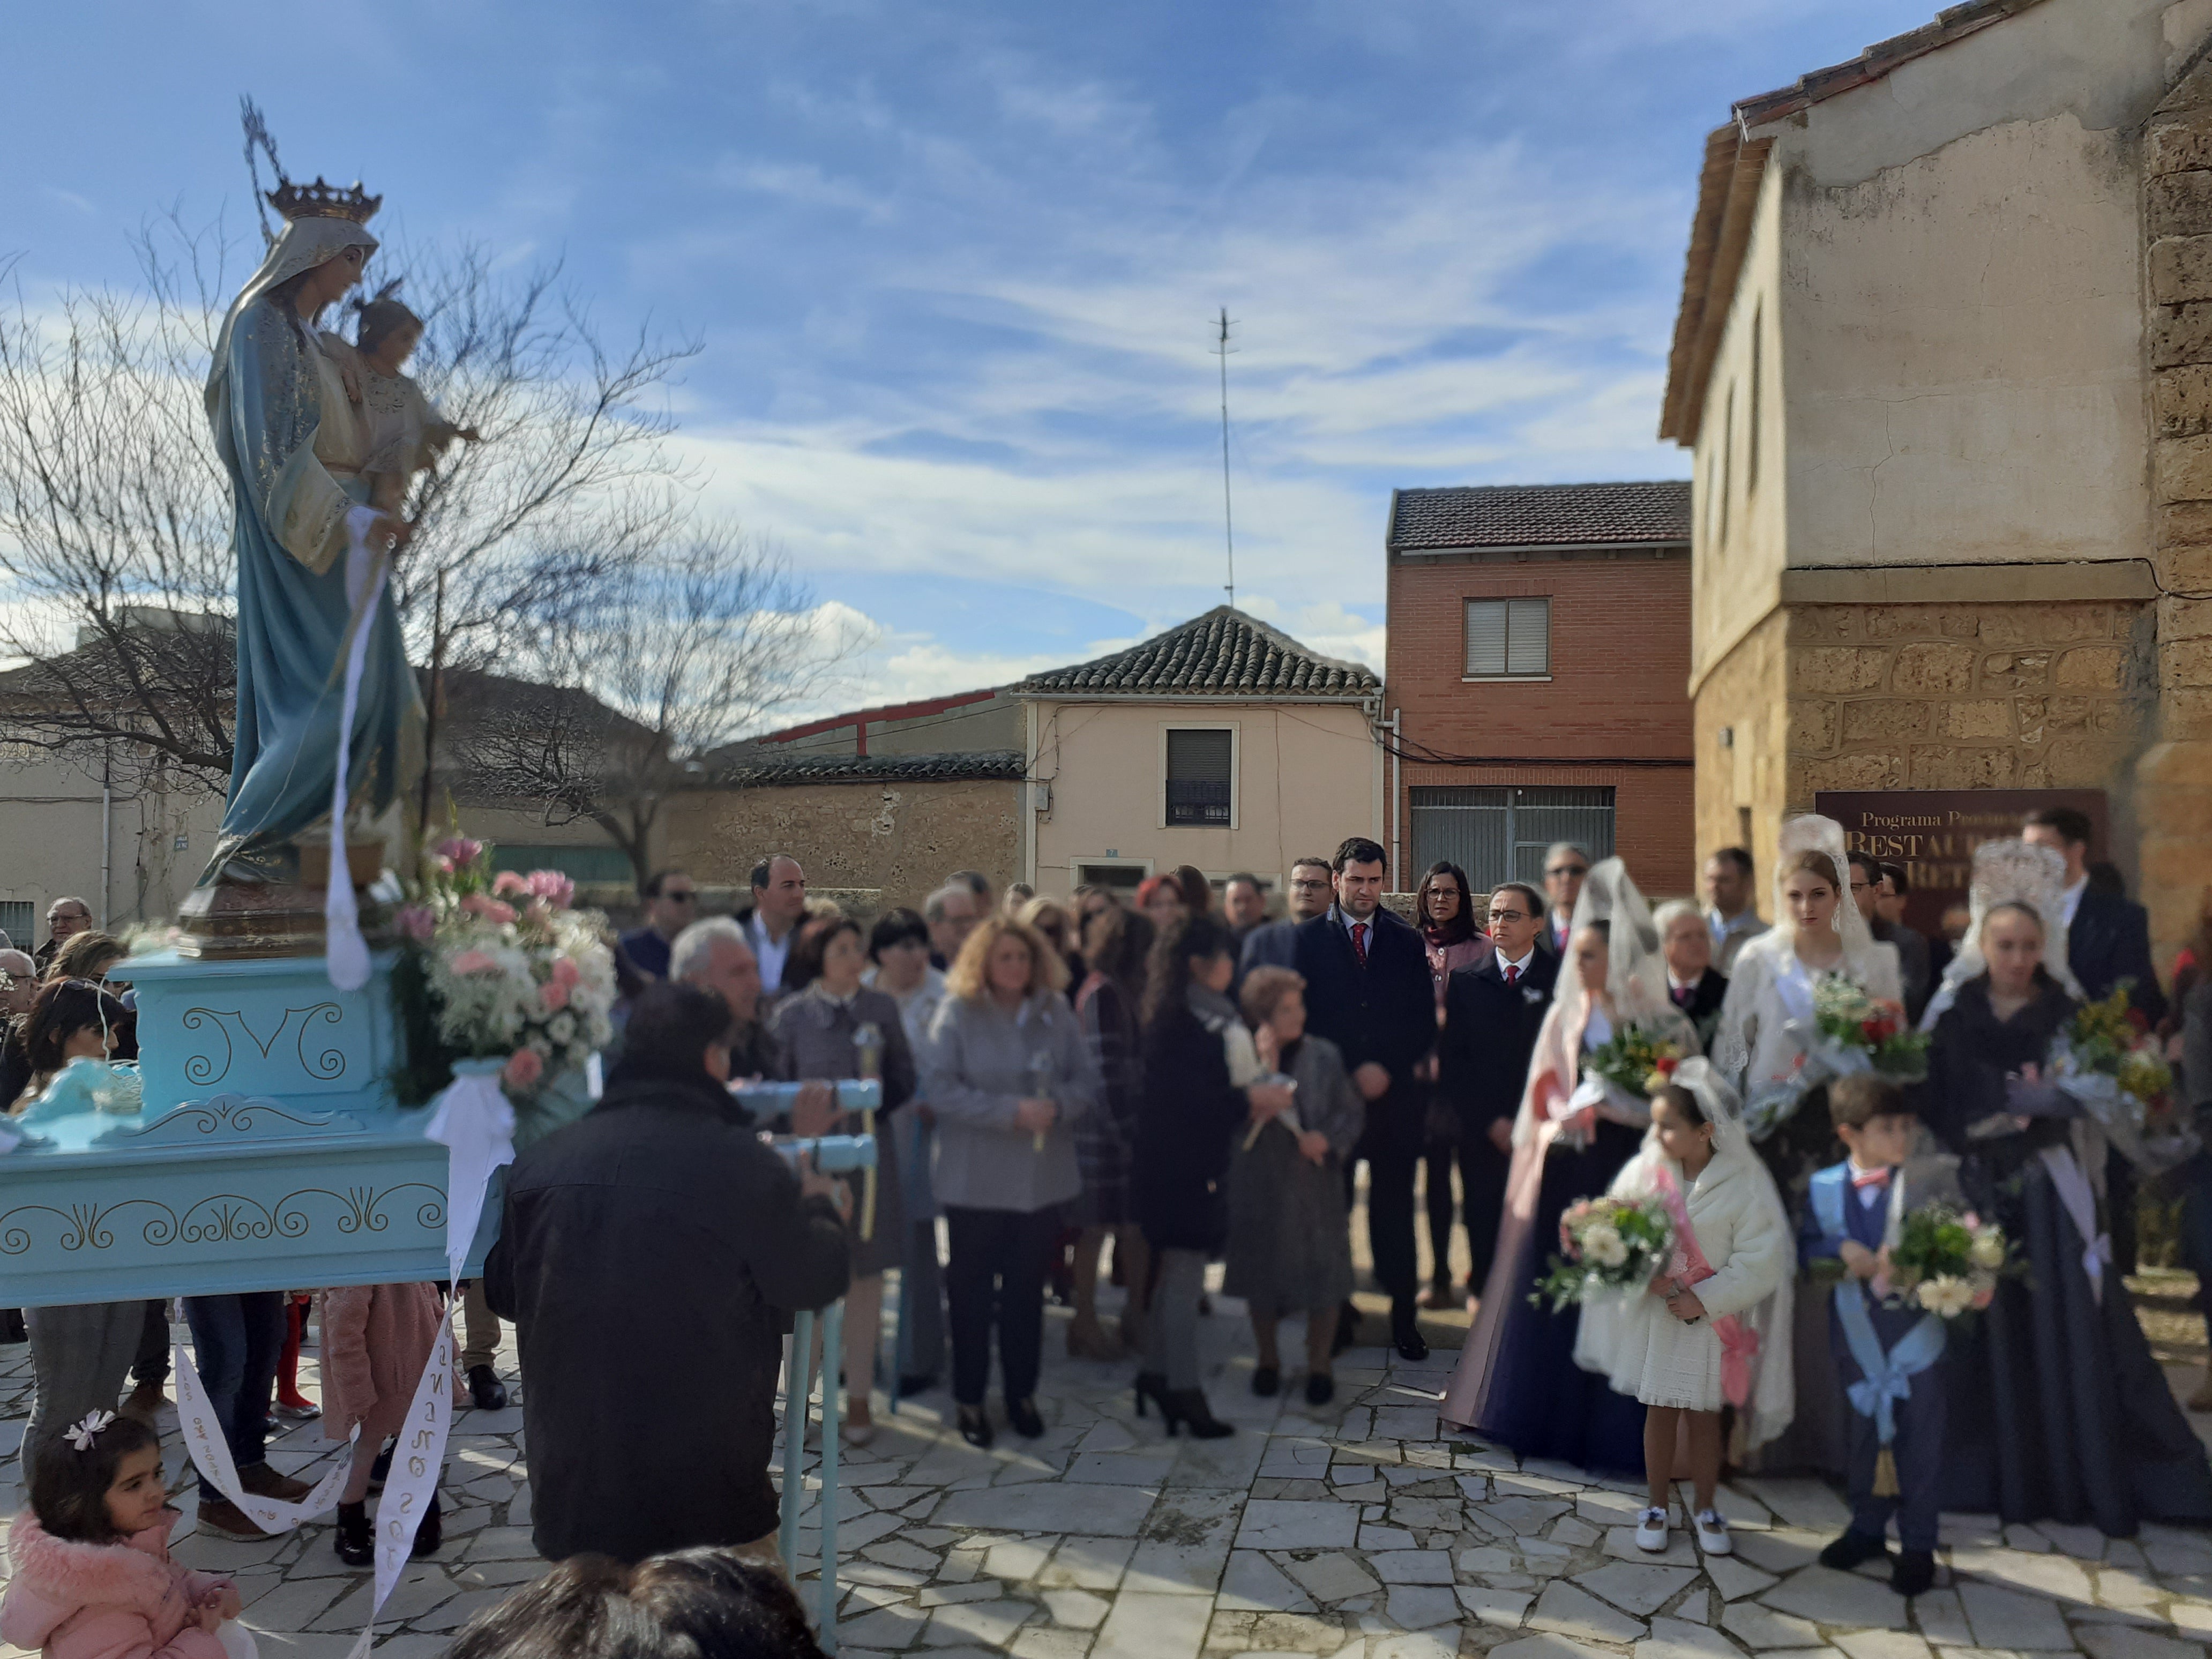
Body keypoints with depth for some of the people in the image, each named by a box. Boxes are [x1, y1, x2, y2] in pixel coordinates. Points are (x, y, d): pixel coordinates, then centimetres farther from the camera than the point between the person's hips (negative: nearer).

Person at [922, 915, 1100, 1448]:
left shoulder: (1056, 1012, 1)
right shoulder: (958, 1012, -8)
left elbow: (1087, 1080, 2)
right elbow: (938, 1087, -15)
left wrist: (1057, 1105, -19)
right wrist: (1011, 1111, -21)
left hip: (1042, 1177, 3)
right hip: (975, 1179, -3)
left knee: (1027, 1288, 15)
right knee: (972, 1290, 8)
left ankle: (1022, 1394, 29)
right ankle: (970, 1400, 22)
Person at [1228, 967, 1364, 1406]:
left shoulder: (1323, 1055, -1)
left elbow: (1353, 1111, 4)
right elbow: (1250, 1115, -16)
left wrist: (1327, 1138, -13)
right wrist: (1266, 1064, -22)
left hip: (1315, 1184, 0)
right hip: (1259, 1183, 0)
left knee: (1322, 1273, 2)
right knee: (1262, 1275, 11)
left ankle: (1319, 1365, 20)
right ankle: (1268, 1360, 31)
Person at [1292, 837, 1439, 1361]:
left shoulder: (1408, 943, 11)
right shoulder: (1307, 939, 5)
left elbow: (1424, 1021, 8)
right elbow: (1304, 1018, 0)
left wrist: (1387, 1069, -7)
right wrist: (1351, 1071, -9)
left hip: (1396, 1094, 1)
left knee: (1394, 1205, 3)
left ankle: (1403, 1313, 12)